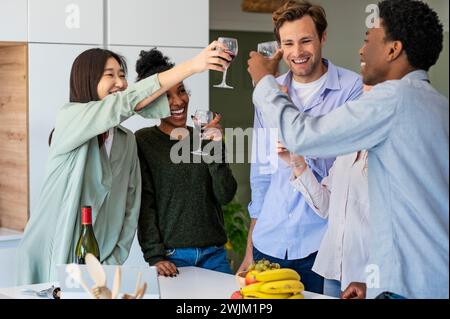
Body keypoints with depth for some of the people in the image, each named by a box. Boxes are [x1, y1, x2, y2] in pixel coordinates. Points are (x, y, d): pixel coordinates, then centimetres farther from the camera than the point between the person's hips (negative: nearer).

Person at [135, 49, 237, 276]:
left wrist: (216, 147, -10)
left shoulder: (203, 135, 8)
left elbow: (225, 196, 1)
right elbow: (144, 204, -6)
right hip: (170, 256, -4)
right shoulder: (142, 142, -3)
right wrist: (154, 256, -13)